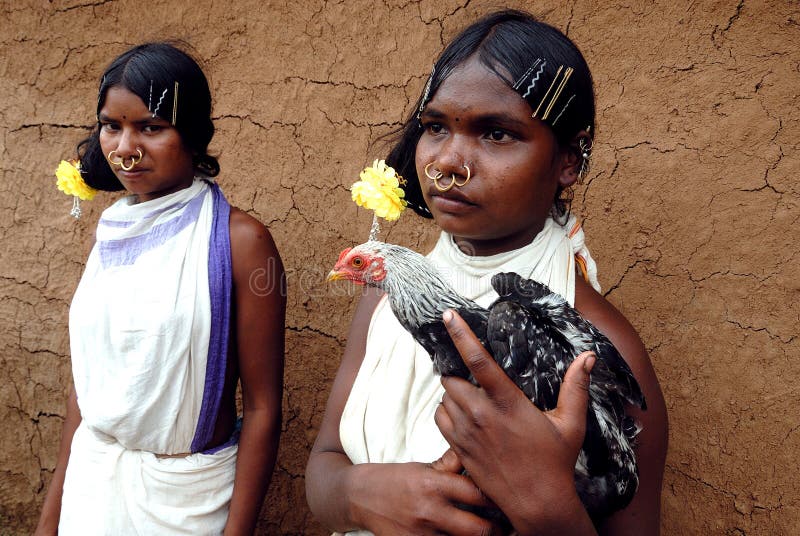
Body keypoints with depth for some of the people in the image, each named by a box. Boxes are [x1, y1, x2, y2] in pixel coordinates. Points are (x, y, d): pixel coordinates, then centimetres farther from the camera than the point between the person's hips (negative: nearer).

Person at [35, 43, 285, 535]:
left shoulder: (240, 240, -18)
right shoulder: (113, 232, 0)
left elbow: (262, 408, -16)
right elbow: (89, 376, 6)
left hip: (188, 494, -5)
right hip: (92, 482, 5)